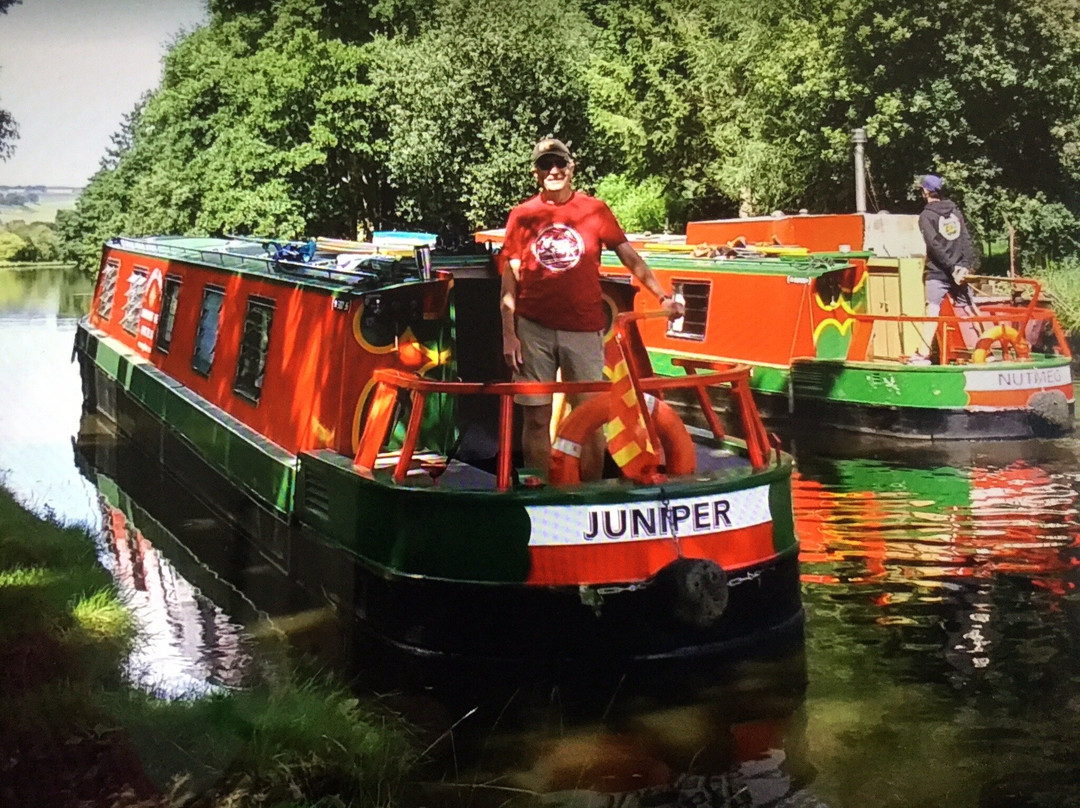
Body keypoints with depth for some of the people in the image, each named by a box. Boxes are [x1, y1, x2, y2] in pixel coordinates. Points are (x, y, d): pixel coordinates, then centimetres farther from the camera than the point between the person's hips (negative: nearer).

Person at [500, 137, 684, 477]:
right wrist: (509, 333, -2)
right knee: (536, 417, 4)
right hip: (533, 330, 0)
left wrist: (663, 297, -4)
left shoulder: (595, 210, 5)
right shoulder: (522, 215, 5)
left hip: (584, 330, 0)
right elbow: (510, 280, 5)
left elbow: (630, 257, 7)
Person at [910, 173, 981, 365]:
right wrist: (967, 265, -4)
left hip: (937, 272, -5)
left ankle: (923, 354, -15)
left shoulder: (926, 216, -4)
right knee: (968, 311, 8)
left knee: (932, 311, -9)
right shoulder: (955, 211, 12)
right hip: (960, 270, 5)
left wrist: (951, 267, -13)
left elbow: (935, 245, -13)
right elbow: (966, 240, 3)